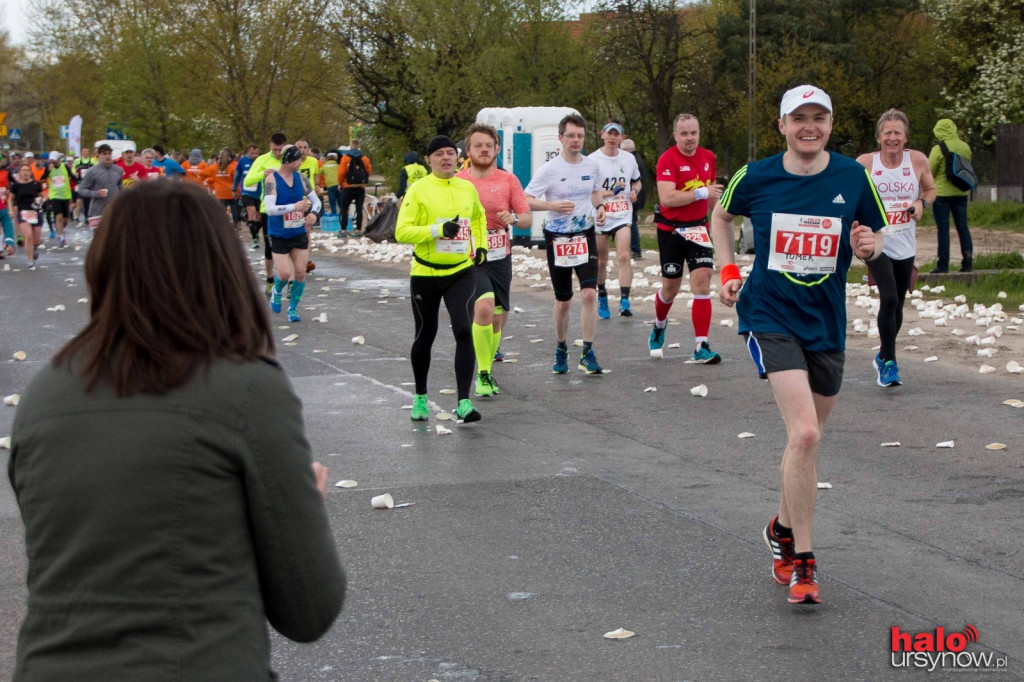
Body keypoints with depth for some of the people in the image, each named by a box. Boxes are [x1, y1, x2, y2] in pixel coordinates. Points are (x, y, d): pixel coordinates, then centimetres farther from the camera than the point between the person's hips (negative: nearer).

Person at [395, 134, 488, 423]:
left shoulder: (467, 188, 5)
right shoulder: (419, 190, -9)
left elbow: (479, 216, 27)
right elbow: (401, 232, -16)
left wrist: (480, 246, 15)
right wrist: (439, 230, -25)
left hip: (461, 272, 2)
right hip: (426, 275, -2)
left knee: (464, 331, -15)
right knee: (425, 337, 11)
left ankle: (464, 403, -14)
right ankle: (420, 398, 32)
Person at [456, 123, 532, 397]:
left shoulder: (508, 180, 4)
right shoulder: (457, 182, -1)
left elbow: (528, 217, 4)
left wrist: (514, 218, -17)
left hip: (500, 258, 3)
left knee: (498, 318, 8)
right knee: (484, 307, -25)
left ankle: (486, 373, 29)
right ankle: (483, 374, -13)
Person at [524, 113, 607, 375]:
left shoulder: (592, 165, 3)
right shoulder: (549, 169, -9)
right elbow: (527, 201, -11)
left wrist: (599, 207, 2)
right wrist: (553, 205, -25)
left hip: (586, 235, 2)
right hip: (557, 238, -2)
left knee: (589, 294, -14)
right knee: (563, 301, 7)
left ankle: (587, 354, -8)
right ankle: (561, 350, 28)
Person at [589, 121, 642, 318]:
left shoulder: (629, 159, 6)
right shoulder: (592, 160, -6)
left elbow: (636, 181, 22)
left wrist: (634, 191, -1)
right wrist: (609, 192, -18)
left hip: (623, 216, 1)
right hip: (599, 218, -1)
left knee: (624, 256, -16)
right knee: (601, 261, 9)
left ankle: (624, 301, -18)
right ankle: (602, 297, 30)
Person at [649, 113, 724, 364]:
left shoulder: (708, 157, 4)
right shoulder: (668, 159, -14)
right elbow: (667, 198, -26)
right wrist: (702, 193, -24)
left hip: (697, 228, 3)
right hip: (671, 230, -3)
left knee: (702, 281, -11)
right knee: (670, 288, 8)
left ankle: (701, 347, -10)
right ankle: (659, 325, 41)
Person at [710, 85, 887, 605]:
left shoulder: (854, 178, -2)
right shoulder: (756, 178, -5)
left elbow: (875, 238, 10)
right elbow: (722, 215, 16)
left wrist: (869, 246, -13)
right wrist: (728, 270, 5)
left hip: (826, 323, 3)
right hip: (771, 317, -3)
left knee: (806, 439, 15)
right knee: (804, 434, -19)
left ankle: (783, 530, 42)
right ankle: (802, 562, -9)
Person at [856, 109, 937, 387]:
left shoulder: (918, 161, -2)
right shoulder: (865, 163, -8)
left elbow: (930, 189, 14)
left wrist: (921, 202, -6)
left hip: (905, 246, 4)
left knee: (896, 305, 12)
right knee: (889, 299, -19)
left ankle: (883, 357, 34)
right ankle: (889, 364, -11)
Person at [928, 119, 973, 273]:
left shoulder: (939, 149, -14)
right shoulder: (965, 147, 3)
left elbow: (929, 172, -9)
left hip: (942, 193, -5)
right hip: (961, 192, 5)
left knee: (943, 229, -1)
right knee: (963, 227, 9)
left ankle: (943, 264, -2)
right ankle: (968, 261, 5)